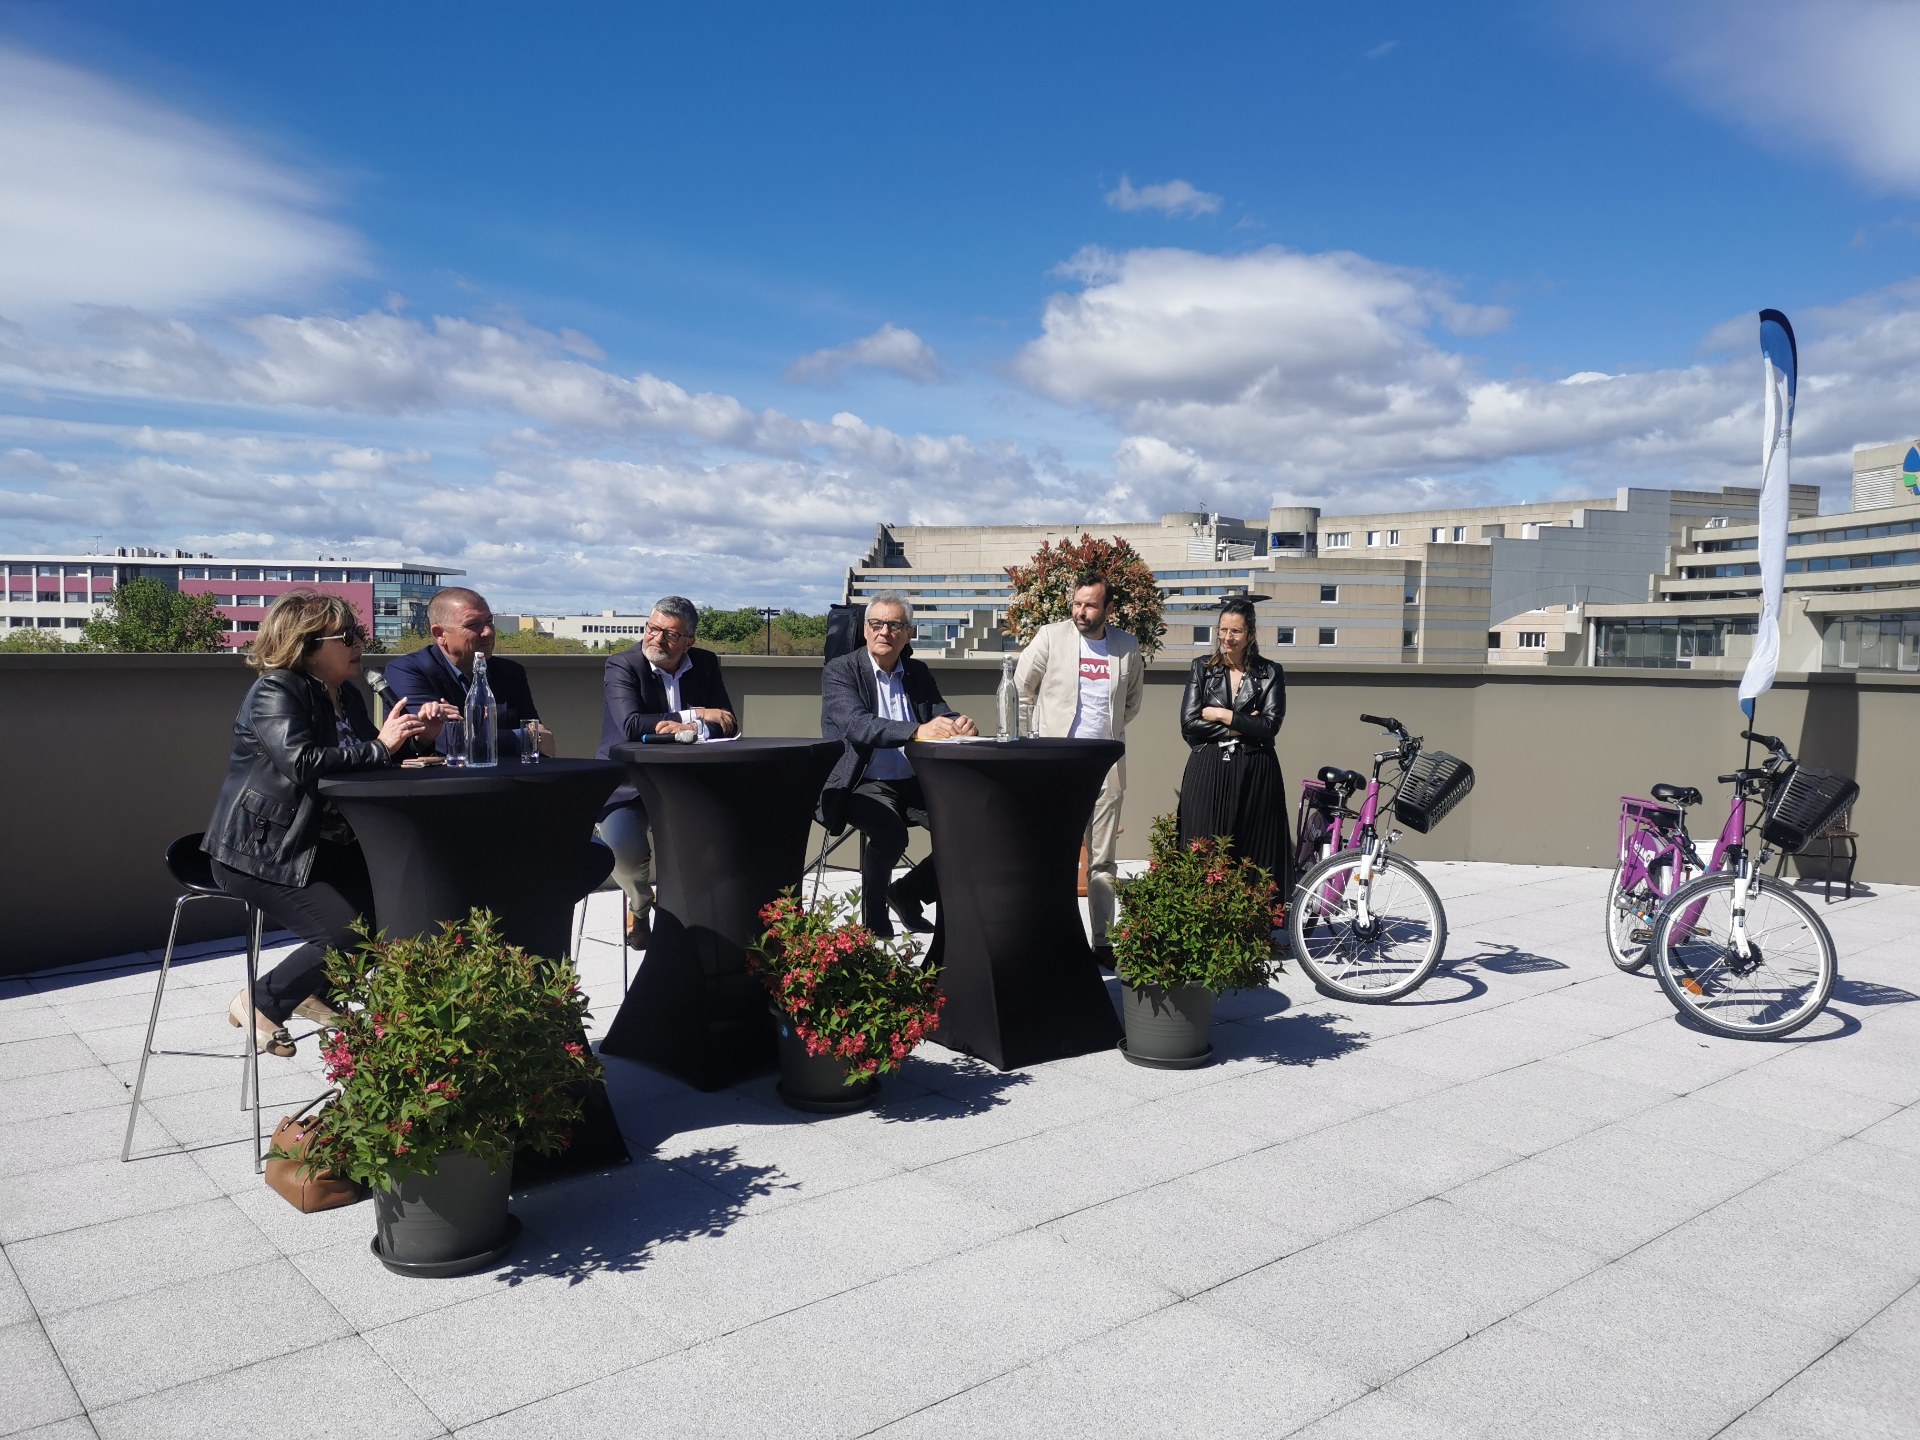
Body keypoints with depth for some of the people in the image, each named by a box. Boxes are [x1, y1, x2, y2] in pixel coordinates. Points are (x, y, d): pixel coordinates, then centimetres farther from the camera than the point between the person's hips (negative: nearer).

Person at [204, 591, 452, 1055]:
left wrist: (417, 738, -7)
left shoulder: (346, 697, 11)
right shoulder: (274, 693, -15)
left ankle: (314, 990, 18)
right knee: (347, 934, -19)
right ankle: (257, 1003, 6)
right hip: (261, 852, -9)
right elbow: (301, 762, -30)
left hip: (324, 845, 9)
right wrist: (379, 747, -26)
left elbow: (370, 763, 11)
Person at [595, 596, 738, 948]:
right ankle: (640, 904, 8)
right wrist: (696, 714, -22)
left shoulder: (706, 664, 4)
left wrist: (690, 729, -22)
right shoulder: (622, 665, -8)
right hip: (629, 785, -3)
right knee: (625, 849, -30)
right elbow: (632, 724, -24)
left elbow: (728, 725, 0)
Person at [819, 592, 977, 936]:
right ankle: (874, 923, -9)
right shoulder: (839, 671, -4)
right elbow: (856, 724, -20)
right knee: (890, 833, -34)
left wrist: (960, 725, -21)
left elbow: (942, 715, 7)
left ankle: (907, 892, 7)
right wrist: (917, 731, -36)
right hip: (865, 785, -5)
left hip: (914, 783, 5)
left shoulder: (918, 672, 14)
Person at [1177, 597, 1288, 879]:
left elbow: (1270, 725, -7)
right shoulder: (1202, 668, 8)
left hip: (1255, 773, 0)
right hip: (1207, 773, 1)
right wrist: (1241, 727, -7)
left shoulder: (1270, 673, 6)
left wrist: (1221, 715, -8)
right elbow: (1188, 724, -3)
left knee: (1254, 852, 1)